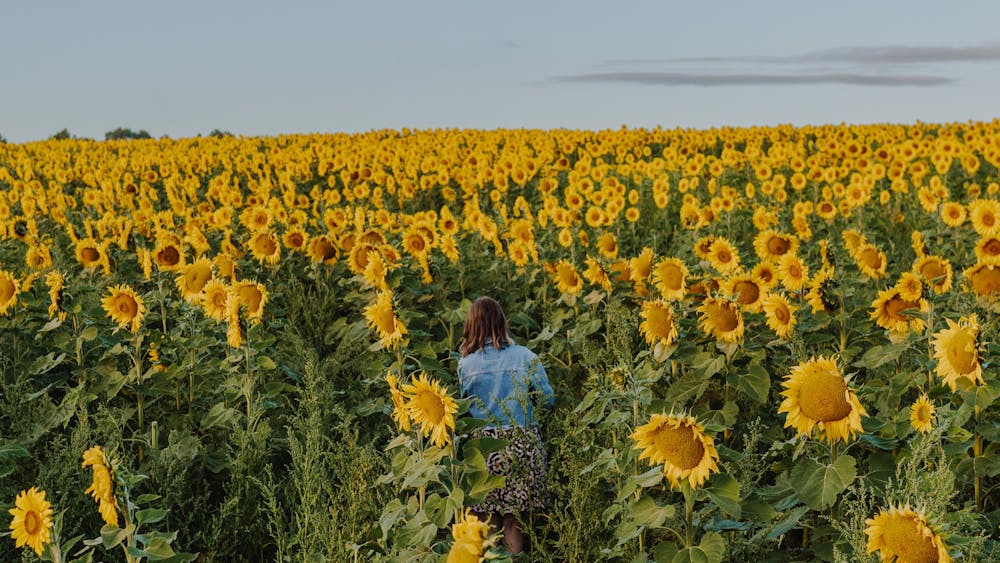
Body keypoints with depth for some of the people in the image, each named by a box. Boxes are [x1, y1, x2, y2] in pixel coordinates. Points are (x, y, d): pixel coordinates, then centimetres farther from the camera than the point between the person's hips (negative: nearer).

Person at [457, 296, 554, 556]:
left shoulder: (466, 364, -2)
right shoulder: (526, 356, -4)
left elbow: (463, 404, 6)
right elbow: (547, 399, -1)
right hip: (521, 443, 0)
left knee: (491, 522, 9)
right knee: (514, 521, 8)